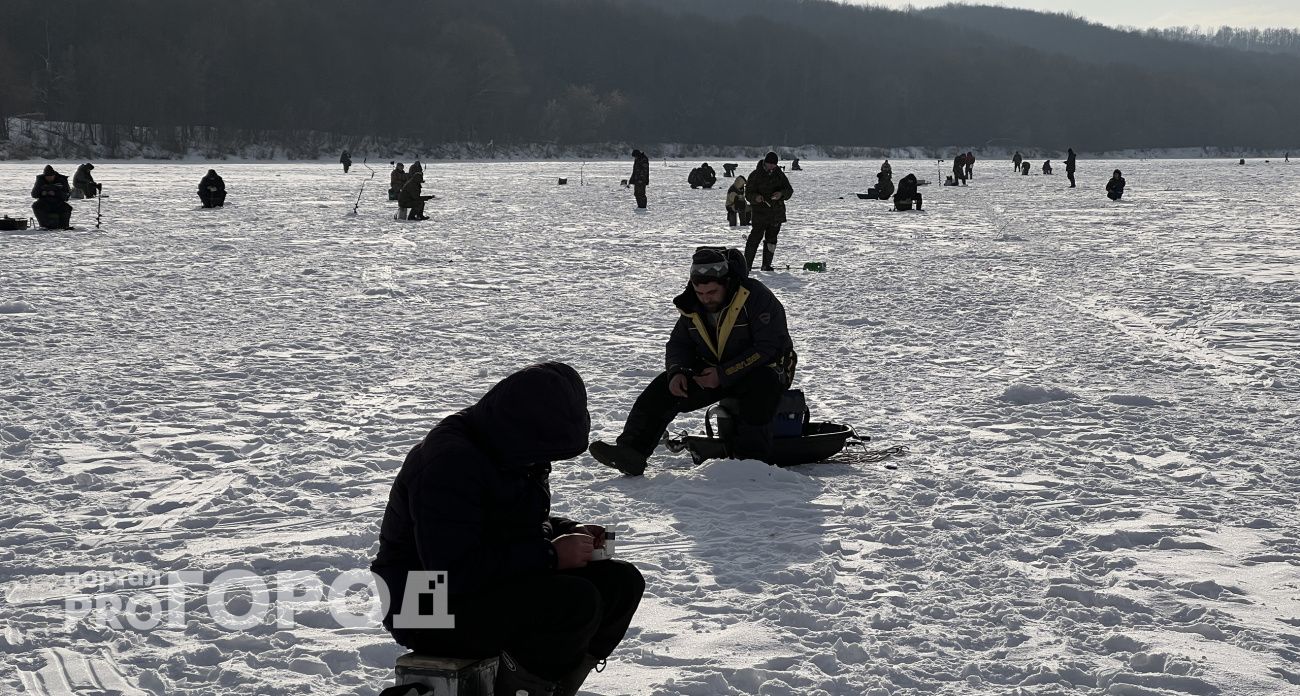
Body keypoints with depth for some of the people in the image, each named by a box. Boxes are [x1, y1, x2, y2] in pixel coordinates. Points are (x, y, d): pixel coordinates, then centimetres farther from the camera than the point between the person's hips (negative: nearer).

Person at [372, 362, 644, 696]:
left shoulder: (514, 447, 5)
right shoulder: (449, 462, -25)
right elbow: (454, 571, -31)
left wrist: (569, 532, -1)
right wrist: (550, 554, -26)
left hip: (500, 580, 10)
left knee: (621, 582, -2)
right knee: (578, 602, -29)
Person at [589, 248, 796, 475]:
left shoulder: (756, 297, -22)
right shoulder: (692, 306, -1)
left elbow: (769, 347, -25)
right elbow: (678, 343, 10)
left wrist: (724, 374, -28)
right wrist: (676, 371, -14)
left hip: (762, 368, -6)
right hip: (713, 372, 6)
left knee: (760, 387, -40)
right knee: (662, 389, -11)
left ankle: (751, 460, -29)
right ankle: (631, 450, -18)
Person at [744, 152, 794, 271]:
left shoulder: (779, 174, 8)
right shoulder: (755, 175, -3)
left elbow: (789, 190, 3)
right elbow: (748, 193, -5)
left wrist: (781, 194, -20)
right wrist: (755, 197, -28)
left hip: (776, 213, 4)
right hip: (759, 212, -4)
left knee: (771, 239, 9)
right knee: (755, 237, -11)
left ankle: (767, 265, 19)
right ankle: (747, 264, -6)